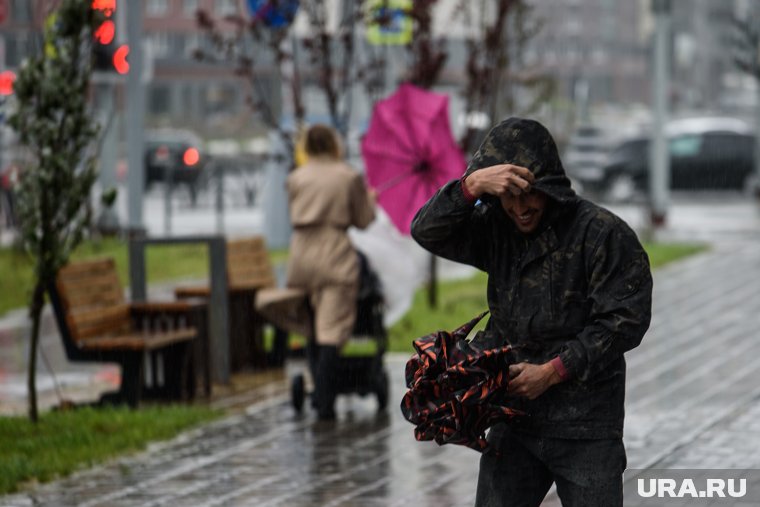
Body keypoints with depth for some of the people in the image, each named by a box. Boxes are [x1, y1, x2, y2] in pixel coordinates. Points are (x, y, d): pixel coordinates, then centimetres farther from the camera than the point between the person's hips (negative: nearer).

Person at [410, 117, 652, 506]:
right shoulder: (497, 230, 6)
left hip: (585, 424, -5)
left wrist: (553, 371, -15)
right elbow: (427, 231, -3)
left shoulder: (602, 233, -10)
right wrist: (472, 185, -20)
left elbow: (625, 320, -12)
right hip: (514, 415, 5)